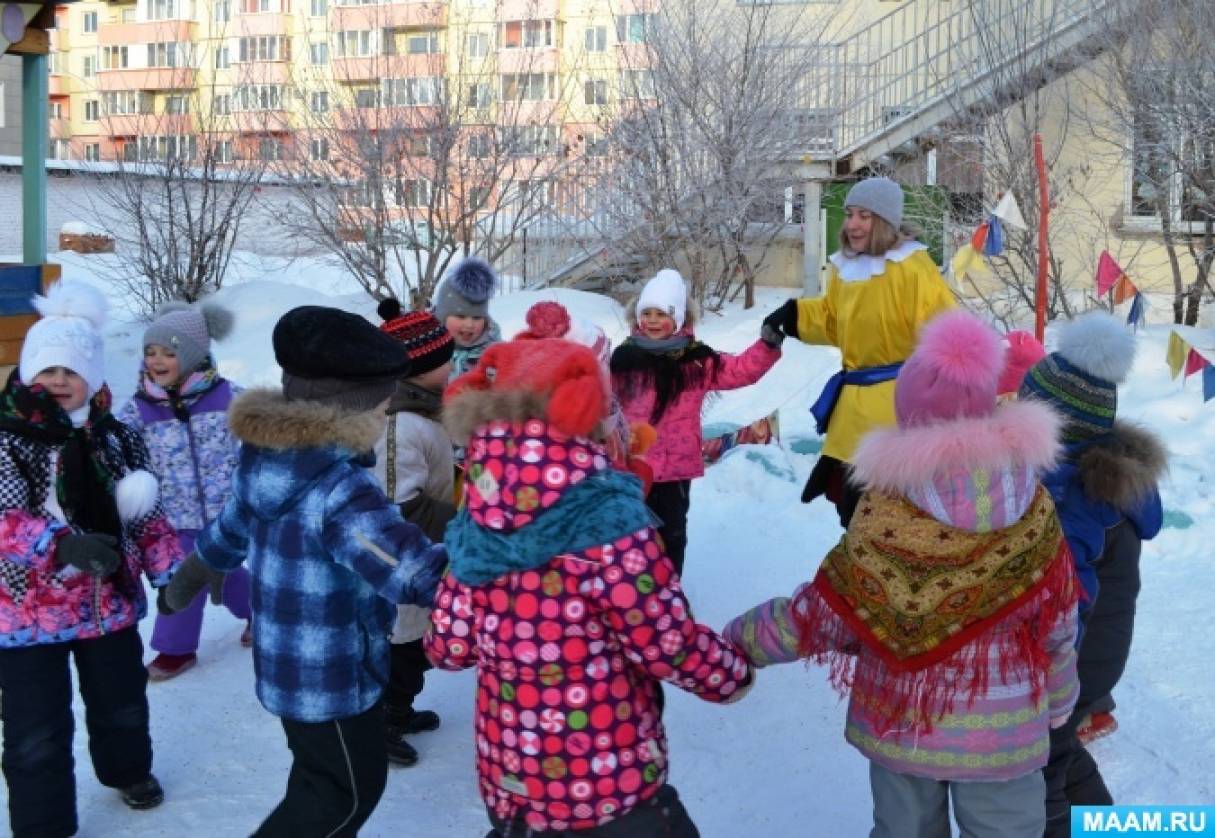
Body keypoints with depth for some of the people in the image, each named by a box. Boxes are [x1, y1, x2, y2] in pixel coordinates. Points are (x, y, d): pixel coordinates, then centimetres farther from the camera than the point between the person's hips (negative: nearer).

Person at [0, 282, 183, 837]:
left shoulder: (118, 439, 1)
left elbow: (146, 515, 9)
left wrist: (171, 572, 2)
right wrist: (62, 543, -41)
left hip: (111, 601, 5)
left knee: (123, 703, 23)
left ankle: (127, 770, 51)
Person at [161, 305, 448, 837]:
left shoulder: (265, 461, -3)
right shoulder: (339, 492, -31)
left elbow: (228, 532, 15)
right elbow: (415, 571, -40)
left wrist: (184, 583, 34)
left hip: (286, 662, 9)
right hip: (333, 677, -9)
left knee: (323, 778, 28)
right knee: (351, 791, 13)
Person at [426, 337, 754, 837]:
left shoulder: (478, 529, -5)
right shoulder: (605, 520, -22)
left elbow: (448, 647, 2)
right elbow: (669, 644, -19)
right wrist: (733, 675, 1)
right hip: (607, 784, -6)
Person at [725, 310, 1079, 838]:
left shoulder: (884, 508, -19)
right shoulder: (1034, 508, -12)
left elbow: (825, 613, -14)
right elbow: (1057, 624, -3)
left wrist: (738, 639, 0)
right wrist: (1059, 700, 16)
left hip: (900, 724, 0)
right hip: (1004, 728, 1)